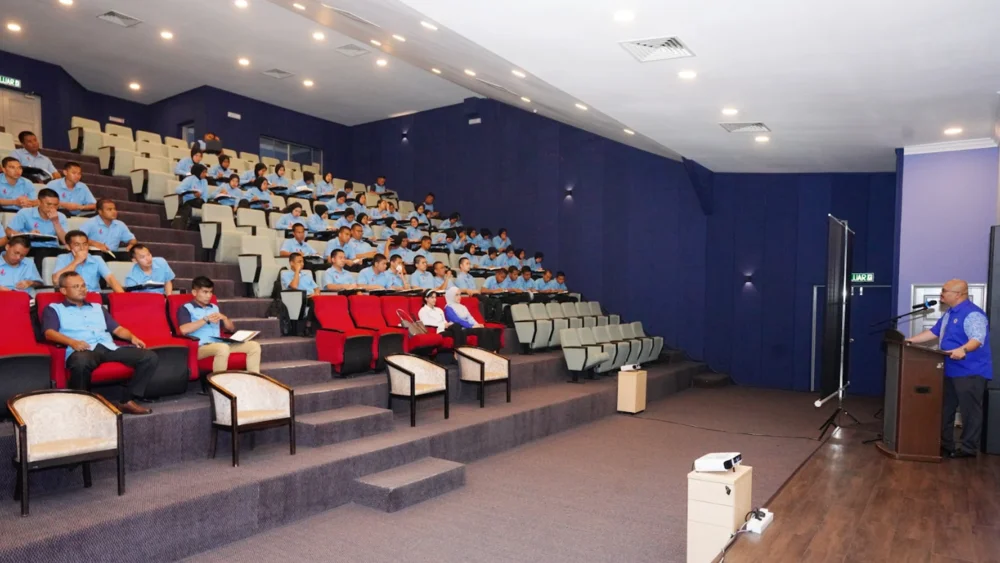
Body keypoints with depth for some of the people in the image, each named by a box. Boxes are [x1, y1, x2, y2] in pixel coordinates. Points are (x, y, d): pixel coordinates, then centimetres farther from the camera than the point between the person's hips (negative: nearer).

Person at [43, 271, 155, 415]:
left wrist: (132, 337, 4)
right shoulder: (54, 309, 20)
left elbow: (117, 329, 27)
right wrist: (72, 341, -19)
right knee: (81, 362, -45)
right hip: (82, 350, -5)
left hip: (109, 348, 5)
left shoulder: (98, 308, 34)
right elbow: (49, 333, 1)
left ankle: (127, 401, -15)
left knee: (150, 357, -19)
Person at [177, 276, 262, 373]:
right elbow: (184, 330, -14)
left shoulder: (214, 308, 25)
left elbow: (231, 329, 24)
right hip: (200, 347, -7)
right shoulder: (186, 308, 5)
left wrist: (224, 318, 4)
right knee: (223, 348, -39)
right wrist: (206, 319, -12)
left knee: (254, 345, -11)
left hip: (220, 345, 7)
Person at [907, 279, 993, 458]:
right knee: (946, 409, 15)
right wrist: (912, 340, 16)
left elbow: (977, 338, -30)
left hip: (970, 372, -10)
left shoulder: (972, 314, -18)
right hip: (951, 371, 11)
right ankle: (945, 444, 24)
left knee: (970, 411, -1)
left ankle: (968, 448, 7)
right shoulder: (950, 313, 16)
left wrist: (963, 350, -48)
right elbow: (934, 332, 22)